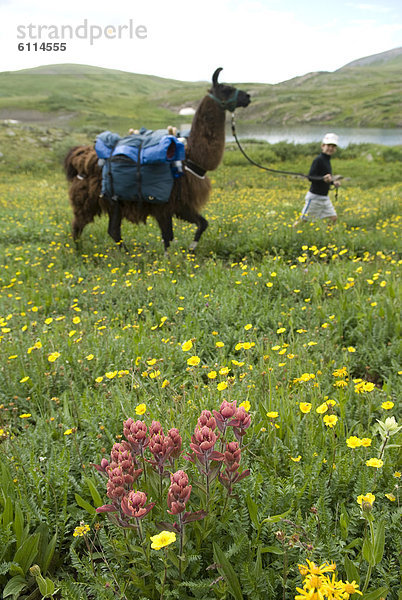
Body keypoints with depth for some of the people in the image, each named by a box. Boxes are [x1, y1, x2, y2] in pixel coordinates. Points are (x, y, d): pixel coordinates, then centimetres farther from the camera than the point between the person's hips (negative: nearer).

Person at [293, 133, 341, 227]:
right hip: (314, 197, -8)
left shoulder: (327, 160, 12)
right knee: (303, 220, 0)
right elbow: (310, 177, -22)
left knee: (333, 218, 2)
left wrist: (333, 182, 8)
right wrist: (323, 178, -36)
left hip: (325, 197, 9)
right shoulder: (318, 160, -15)